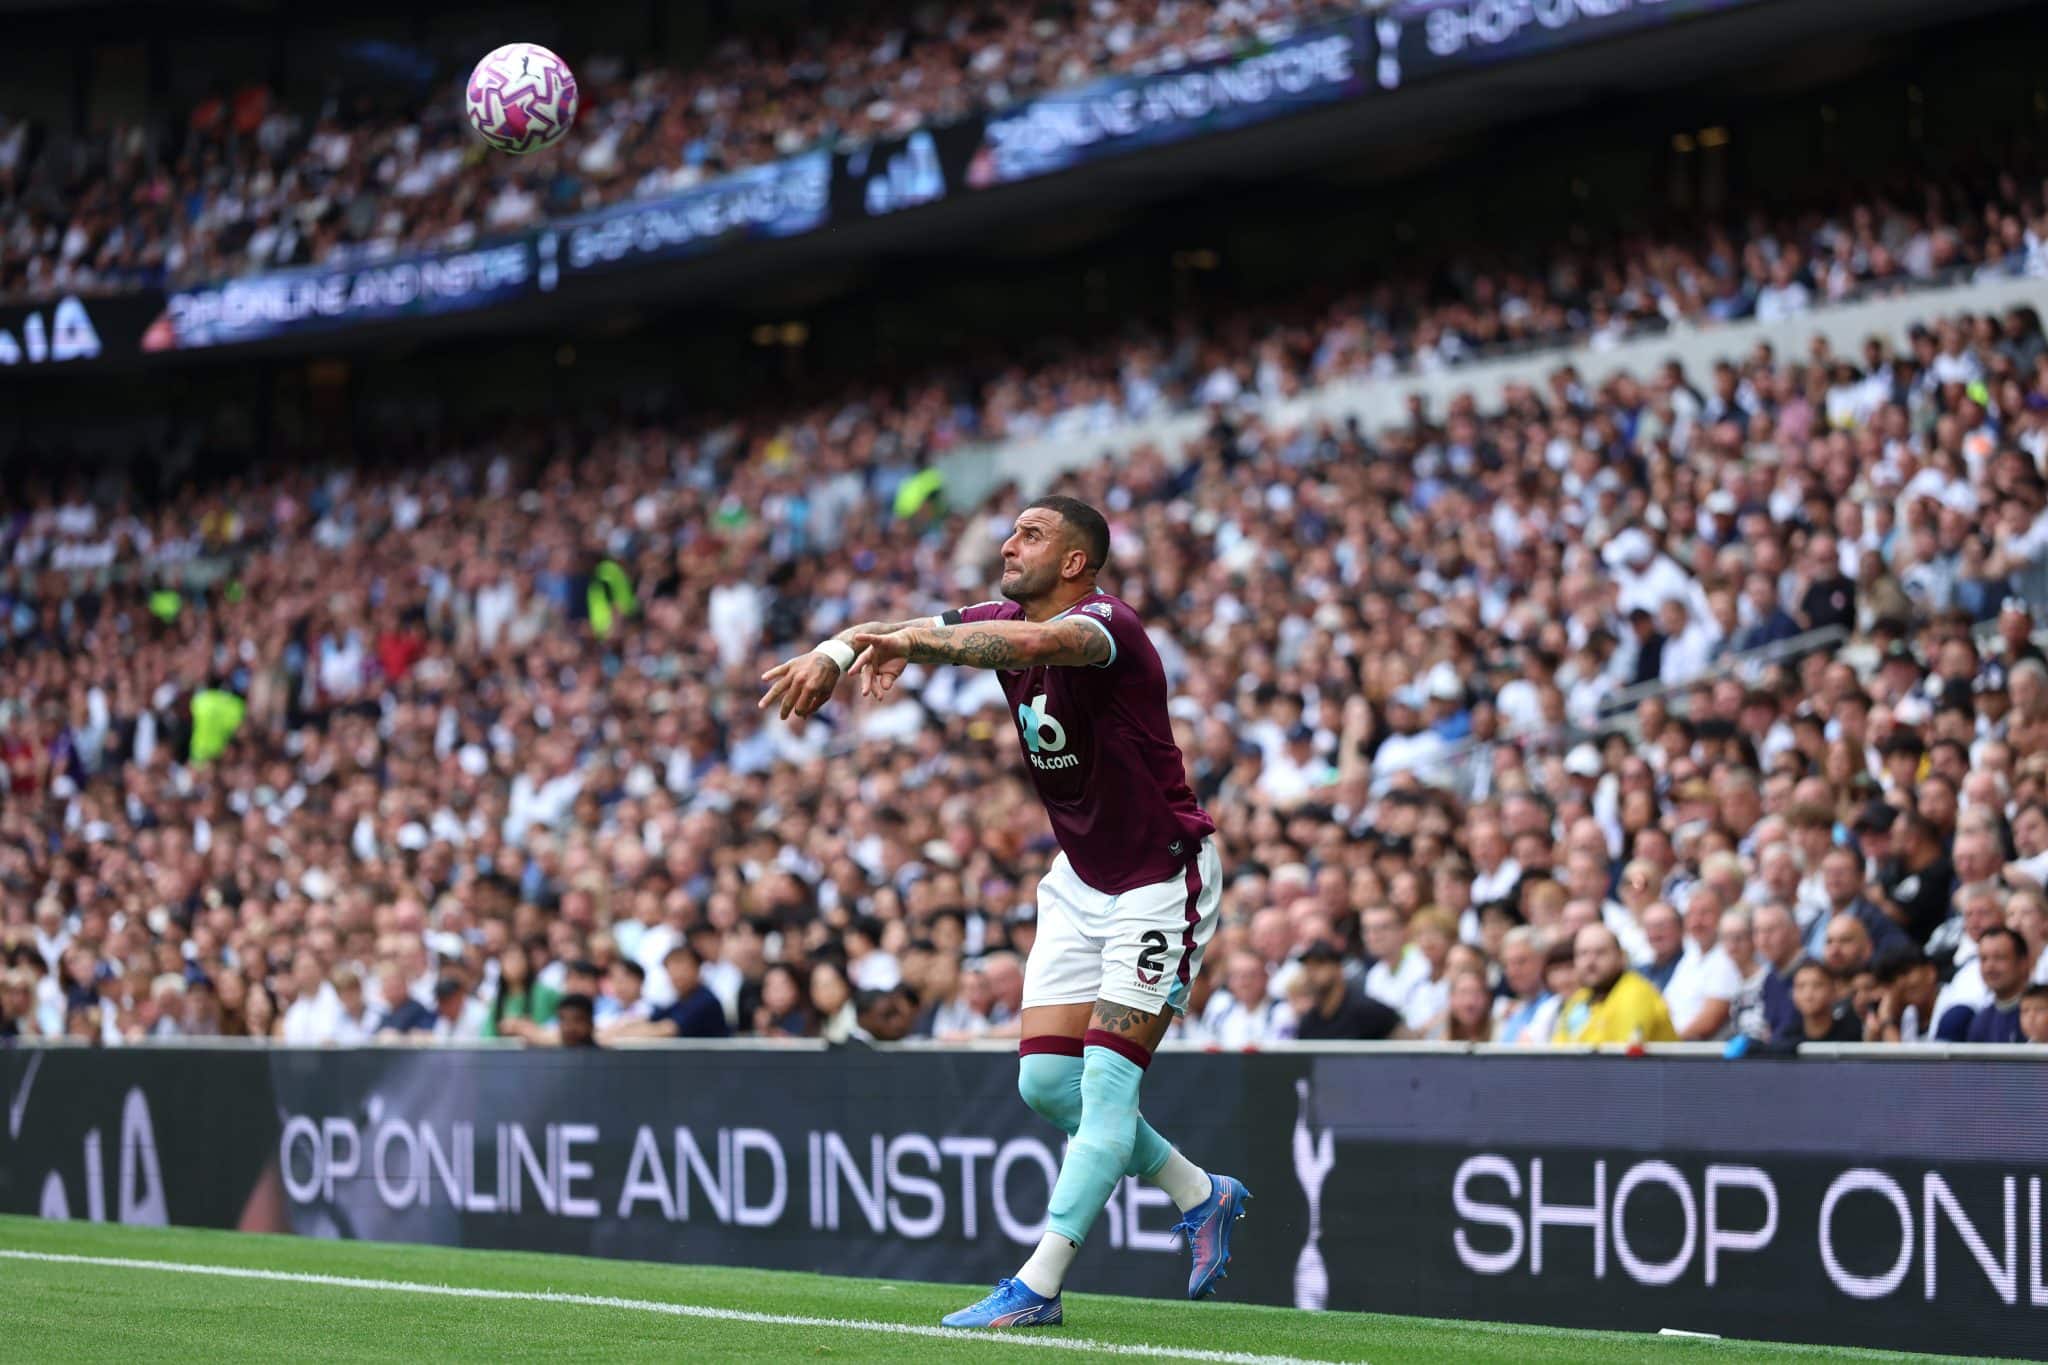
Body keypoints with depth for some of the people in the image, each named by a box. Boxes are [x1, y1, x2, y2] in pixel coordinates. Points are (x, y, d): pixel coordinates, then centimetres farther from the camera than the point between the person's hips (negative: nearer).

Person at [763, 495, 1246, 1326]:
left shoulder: (1106, 626, -22)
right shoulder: (1008, 622, 1)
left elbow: (1034, 642, -46)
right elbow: (896, 632, -9)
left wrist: (911, 643, -51)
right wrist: (834, 652, -32)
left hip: (1159, 880, -8)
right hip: (1079, 878, 8)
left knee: (1106, 1084, -11)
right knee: (1045, 1081, 3)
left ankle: (1037, 1288, -10)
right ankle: (1202, 1196, 23)